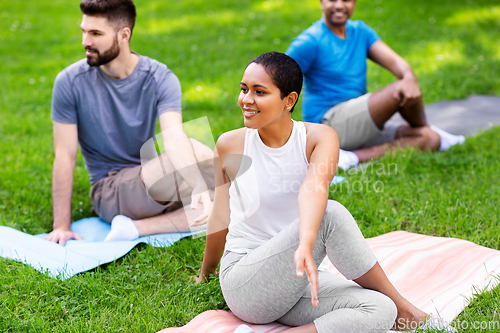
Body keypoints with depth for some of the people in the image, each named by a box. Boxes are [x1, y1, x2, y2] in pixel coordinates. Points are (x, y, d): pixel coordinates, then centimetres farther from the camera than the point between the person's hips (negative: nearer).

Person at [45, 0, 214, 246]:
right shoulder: (70, 82, -9)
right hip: (108, 192, -4)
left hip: (151, 184, 4)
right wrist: (62, 225, -13)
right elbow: (64, 155, -8)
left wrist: (199, 188, -45)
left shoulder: (160, 79, -8)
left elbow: (175, 138, -25)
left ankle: (134, 228, -19)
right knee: (199, 153, -30)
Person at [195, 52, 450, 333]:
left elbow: (314, 187, -29)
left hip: (295, 281, 2)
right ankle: (400, 304, -10)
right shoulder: (230, 146, -6)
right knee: (331, 215, -27)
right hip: (243, 285, -2)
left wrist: (306, 246, -48)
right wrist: (206, 272, 21)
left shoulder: (320, 138, -7)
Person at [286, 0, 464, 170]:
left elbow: (394, 61, -3)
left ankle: (353, 158, -19)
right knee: (399, 91, -20)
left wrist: (409, 78, -26)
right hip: (328, 122, -8)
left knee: (430, 139, -7)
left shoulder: (361, 31, 11)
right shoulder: (309, 42, -9)